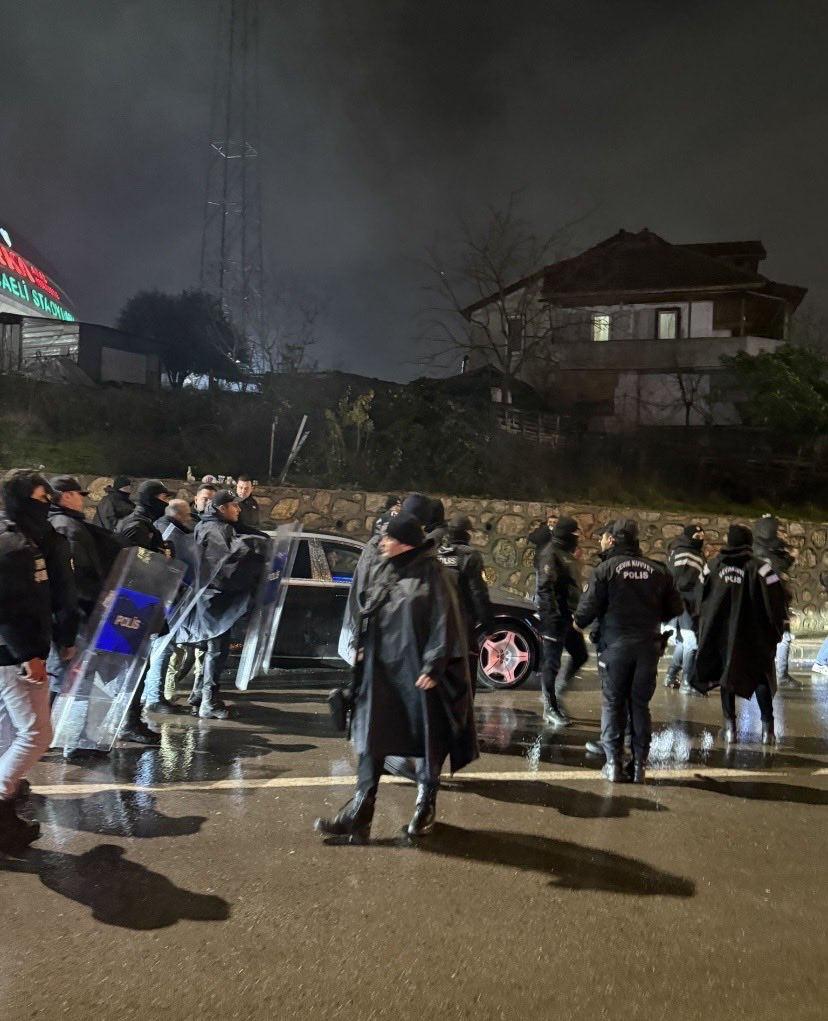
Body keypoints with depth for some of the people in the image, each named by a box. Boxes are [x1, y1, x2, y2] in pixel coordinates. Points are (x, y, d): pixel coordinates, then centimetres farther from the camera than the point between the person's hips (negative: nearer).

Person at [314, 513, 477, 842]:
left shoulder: (430, 572, -9)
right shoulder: (386, 571, 9)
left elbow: (443, 622, -12)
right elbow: (368, 614, 18)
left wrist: (433, 666, -16)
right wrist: (363, 649, 13)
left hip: (417, 669, -5)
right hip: (382, 668, 6)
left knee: (427, 737, 8)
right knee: (372, 737, 1)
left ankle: (426, 805, 25)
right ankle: (361, 810, 4)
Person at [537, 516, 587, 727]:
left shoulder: (568, 554, 17)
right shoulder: (551, 554, -13)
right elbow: (545, 588, -20)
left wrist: (578, 612, 19)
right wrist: (553, 615, -25)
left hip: (570, 616, 10)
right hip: (556, 618, -10)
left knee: (580, 656, 14)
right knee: (552, 662, -2)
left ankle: (555, 693, 26)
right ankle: (550, 708, 7)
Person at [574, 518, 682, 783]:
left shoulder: (606, 568, -7)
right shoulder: (658, 570, 3)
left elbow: (589, 606, -10)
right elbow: (674, 609, 8)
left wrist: (579, 622, 12)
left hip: (616, 645, -3)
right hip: (648, 645, 3)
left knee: (612, 703, 8)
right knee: (640, 704, 12)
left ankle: (613, 763, 7)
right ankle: (639, 764, 13)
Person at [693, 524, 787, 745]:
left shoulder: (712, 566, 0)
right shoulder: (759, 567, -11)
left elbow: (701, 599, 6)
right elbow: (777, 602, -11)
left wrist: (706, 630, 16)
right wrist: (776, 631, 1)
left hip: (720, 635, 3)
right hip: (754, 636, -2)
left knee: (726, 677, 12)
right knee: (761, 677, 11)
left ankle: (730, 728, 12)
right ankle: (767, 728, 9)